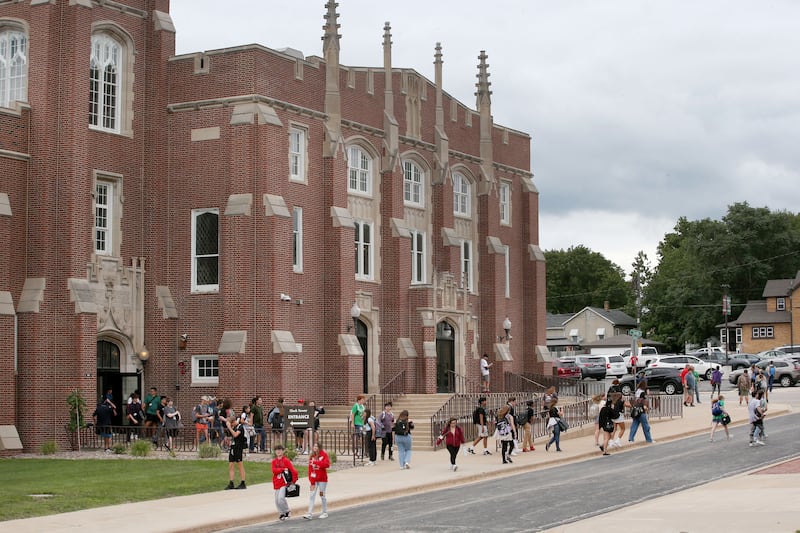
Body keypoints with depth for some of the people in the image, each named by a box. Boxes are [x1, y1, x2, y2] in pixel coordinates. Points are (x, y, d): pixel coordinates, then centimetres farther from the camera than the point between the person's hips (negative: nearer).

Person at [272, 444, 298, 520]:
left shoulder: (286, 460, -4)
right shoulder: (274, 461, 10)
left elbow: (294, 471, -7)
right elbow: (274, 470, -8)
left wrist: (293, 481, -5)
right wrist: (283, 469, -17)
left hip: (284, 483, -5)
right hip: (277, 483, 5)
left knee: (281, 498, -20)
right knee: (277, 500, 4)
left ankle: (287, 512, 0)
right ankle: (282, 513, 22)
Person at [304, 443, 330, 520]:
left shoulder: (324, 455, -6)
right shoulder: (311, 457, 6)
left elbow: (327, 464, -23)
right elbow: (310, 469, 2)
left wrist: (316, 462, -25)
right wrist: (312, 481, -5)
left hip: (322, 479, -4)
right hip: (314, 479, 4)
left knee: (322, 495, 5)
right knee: (311, 495, -4)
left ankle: (325, 513, 19)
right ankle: (310, 514, -7)